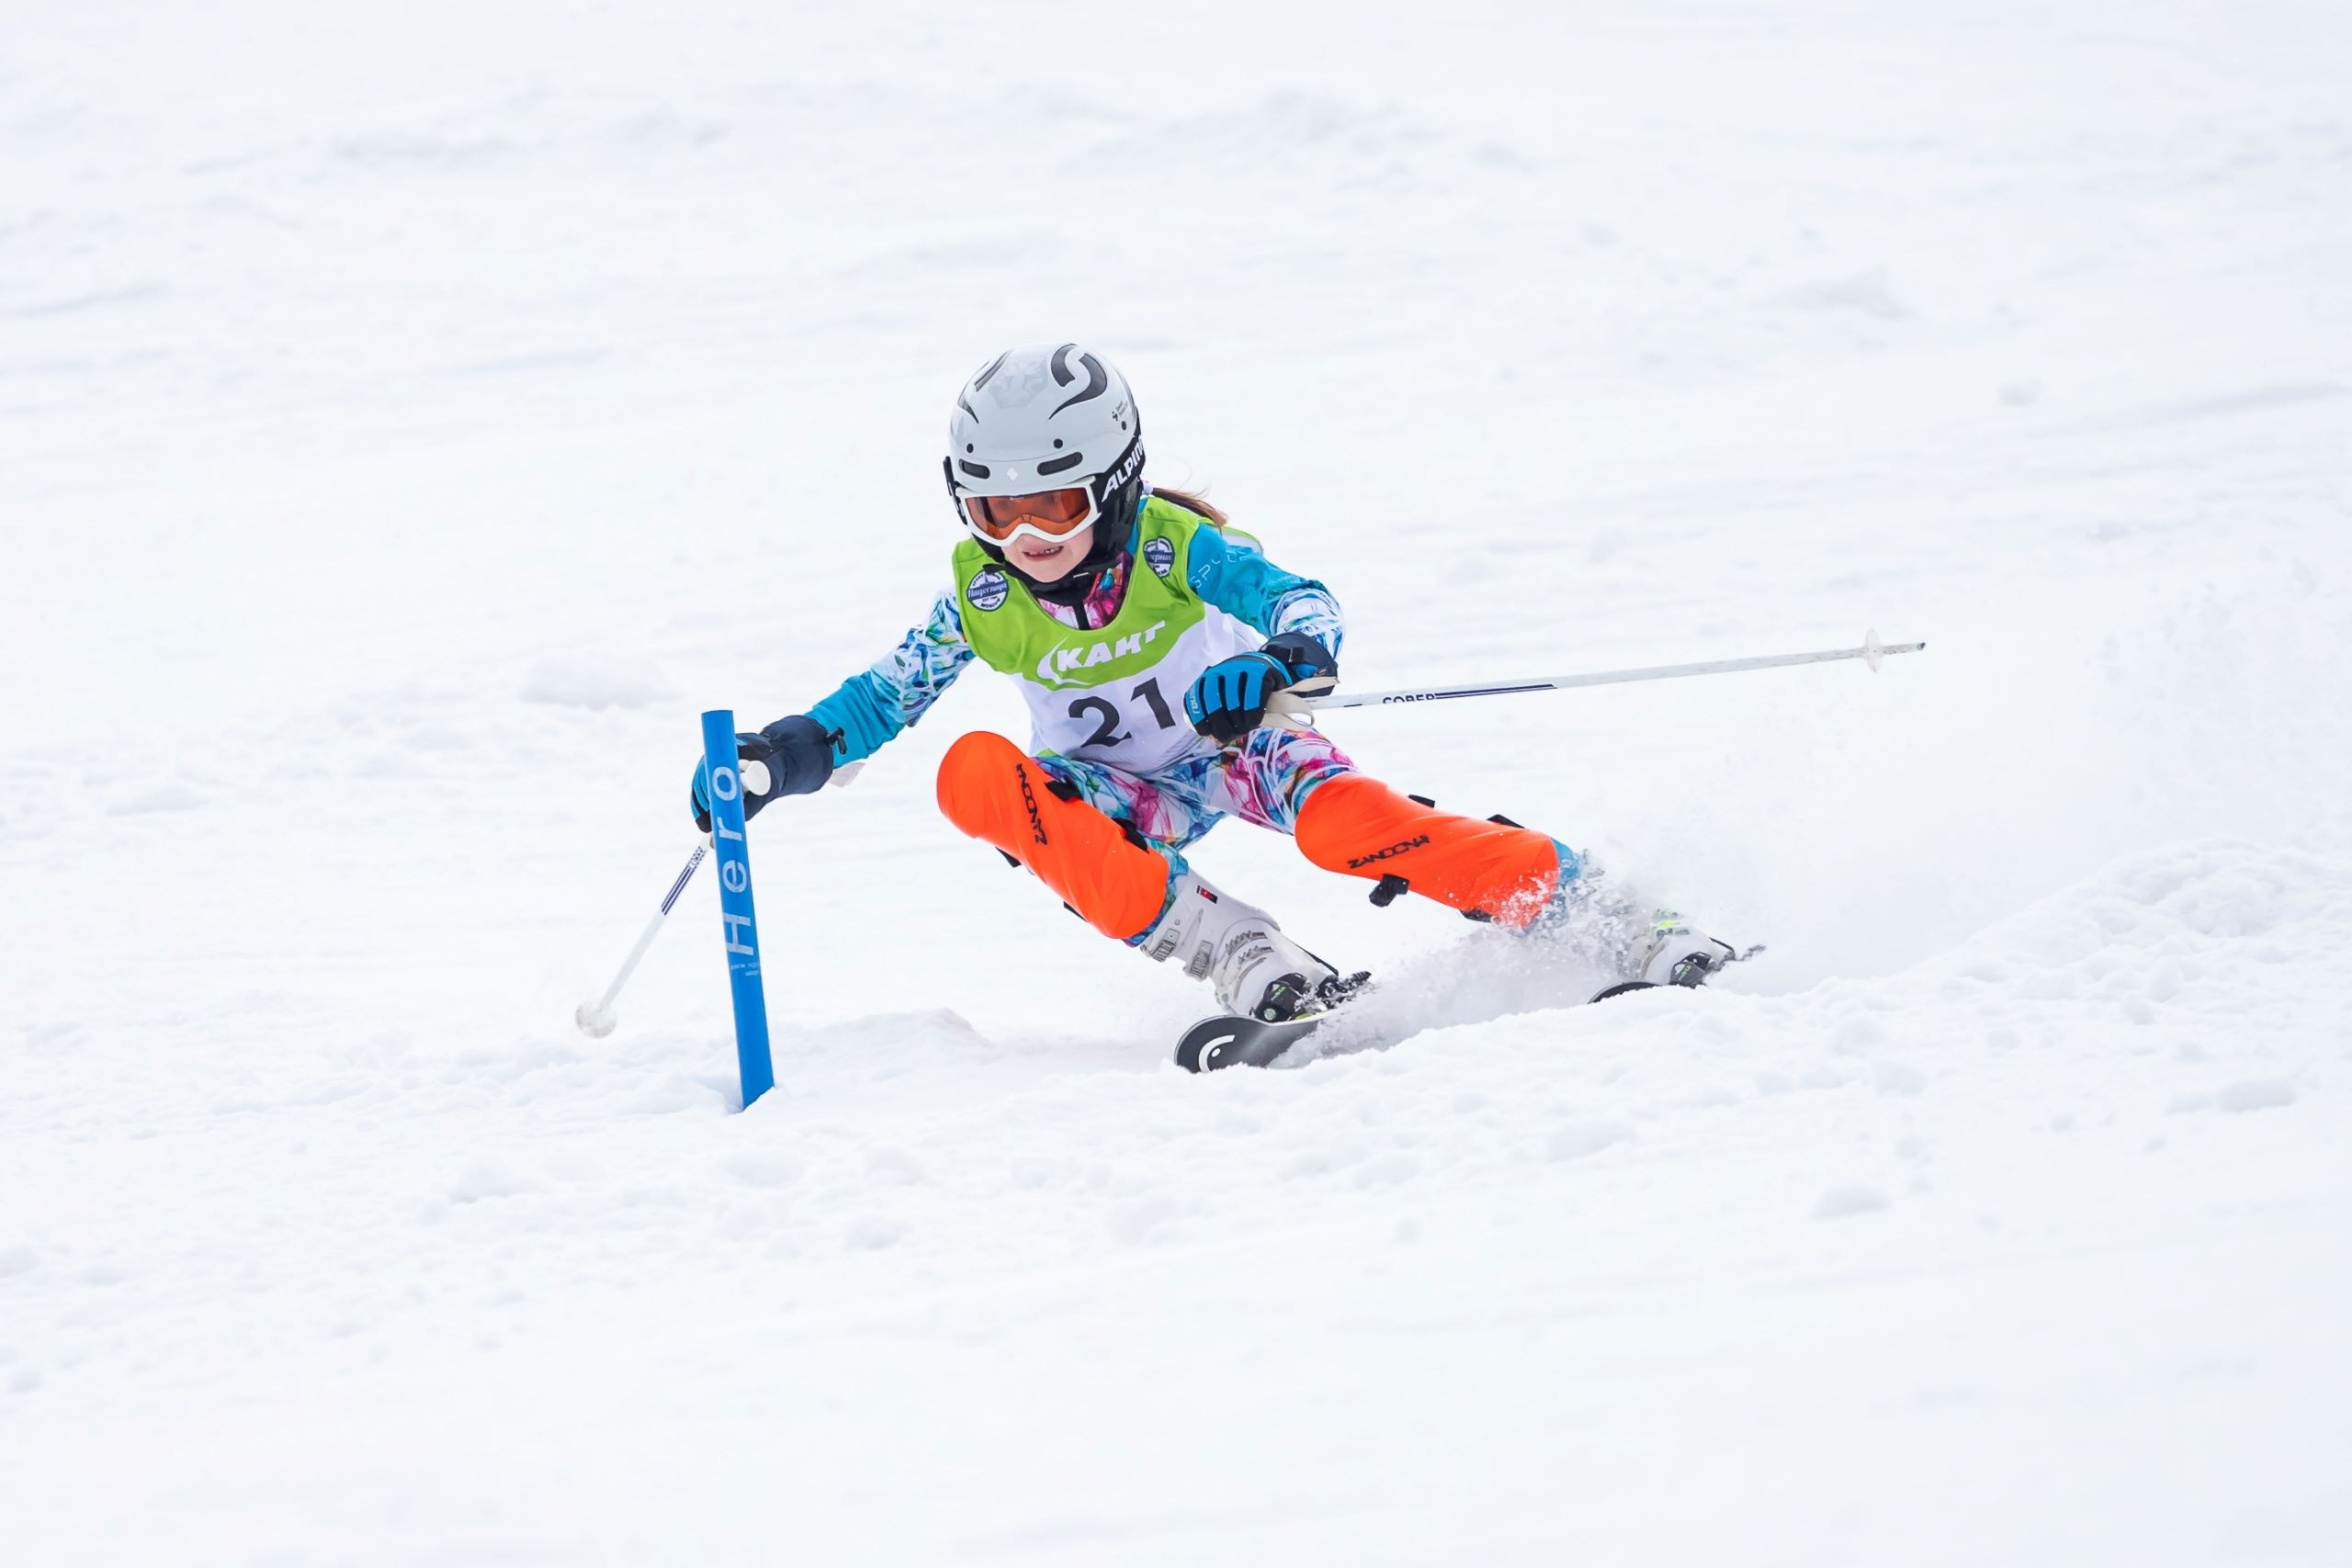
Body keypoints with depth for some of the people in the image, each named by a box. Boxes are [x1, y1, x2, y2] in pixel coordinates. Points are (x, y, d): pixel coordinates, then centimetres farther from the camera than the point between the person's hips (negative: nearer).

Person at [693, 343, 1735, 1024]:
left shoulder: (1171, 544, -23)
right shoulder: (981, 595, -14)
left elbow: (1304, 604, -34)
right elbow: (885, 696, -6)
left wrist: (1278, 667, -57)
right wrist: (786, 755, -24)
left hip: (1237, 740, -3)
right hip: (1123, 795, 3)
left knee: (1347, 822, -36)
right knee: (975, 774, -29)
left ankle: (1605, 921, -23)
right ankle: (1246, 964, -35)